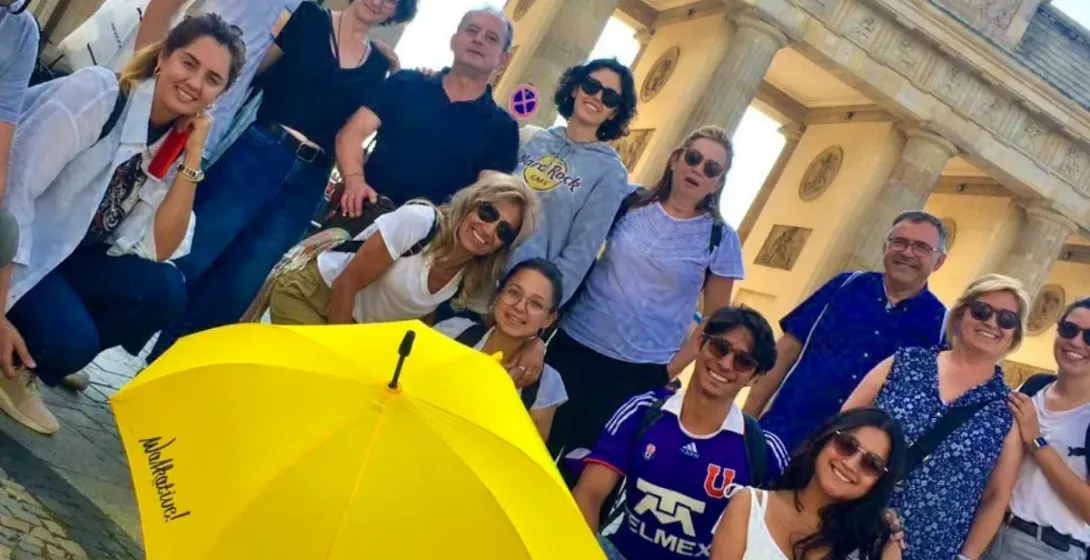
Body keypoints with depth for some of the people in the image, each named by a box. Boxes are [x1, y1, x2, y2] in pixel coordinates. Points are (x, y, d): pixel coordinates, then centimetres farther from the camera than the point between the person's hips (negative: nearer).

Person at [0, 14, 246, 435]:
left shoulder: (172, 145, 0)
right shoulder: (97, 93, -20)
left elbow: (157, 250, -7)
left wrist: (192, 158, -14)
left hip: (64, 257, 7)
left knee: (164, 290, -16)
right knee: (69, 338, -29)